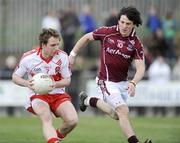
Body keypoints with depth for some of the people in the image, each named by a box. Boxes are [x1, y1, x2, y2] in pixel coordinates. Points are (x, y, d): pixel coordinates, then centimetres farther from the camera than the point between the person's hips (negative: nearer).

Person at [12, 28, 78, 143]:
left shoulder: (62, 57, -9)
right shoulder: (28, 58, -11)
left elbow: (67, 80, 0)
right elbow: (15, 76, 2)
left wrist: (55, 84, -22)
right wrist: (27, 83, -20)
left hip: (58, 94, 2)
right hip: (38, 96, -2)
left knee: (72, 120, -18)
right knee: (47, 120, -32)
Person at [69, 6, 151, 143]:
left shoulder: (136, 44, -10)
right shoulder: (107, 32, -13)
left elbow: (141, 68, -17)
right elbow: (87, 38, 4)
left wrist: (133, 83, -35)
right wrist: (73, 54, 7)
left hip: (123, 82, 4)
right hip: (107, 81, -4)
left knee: (116, 115, 21)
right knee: (124, 112, -19)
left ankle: (89, 100, 40)